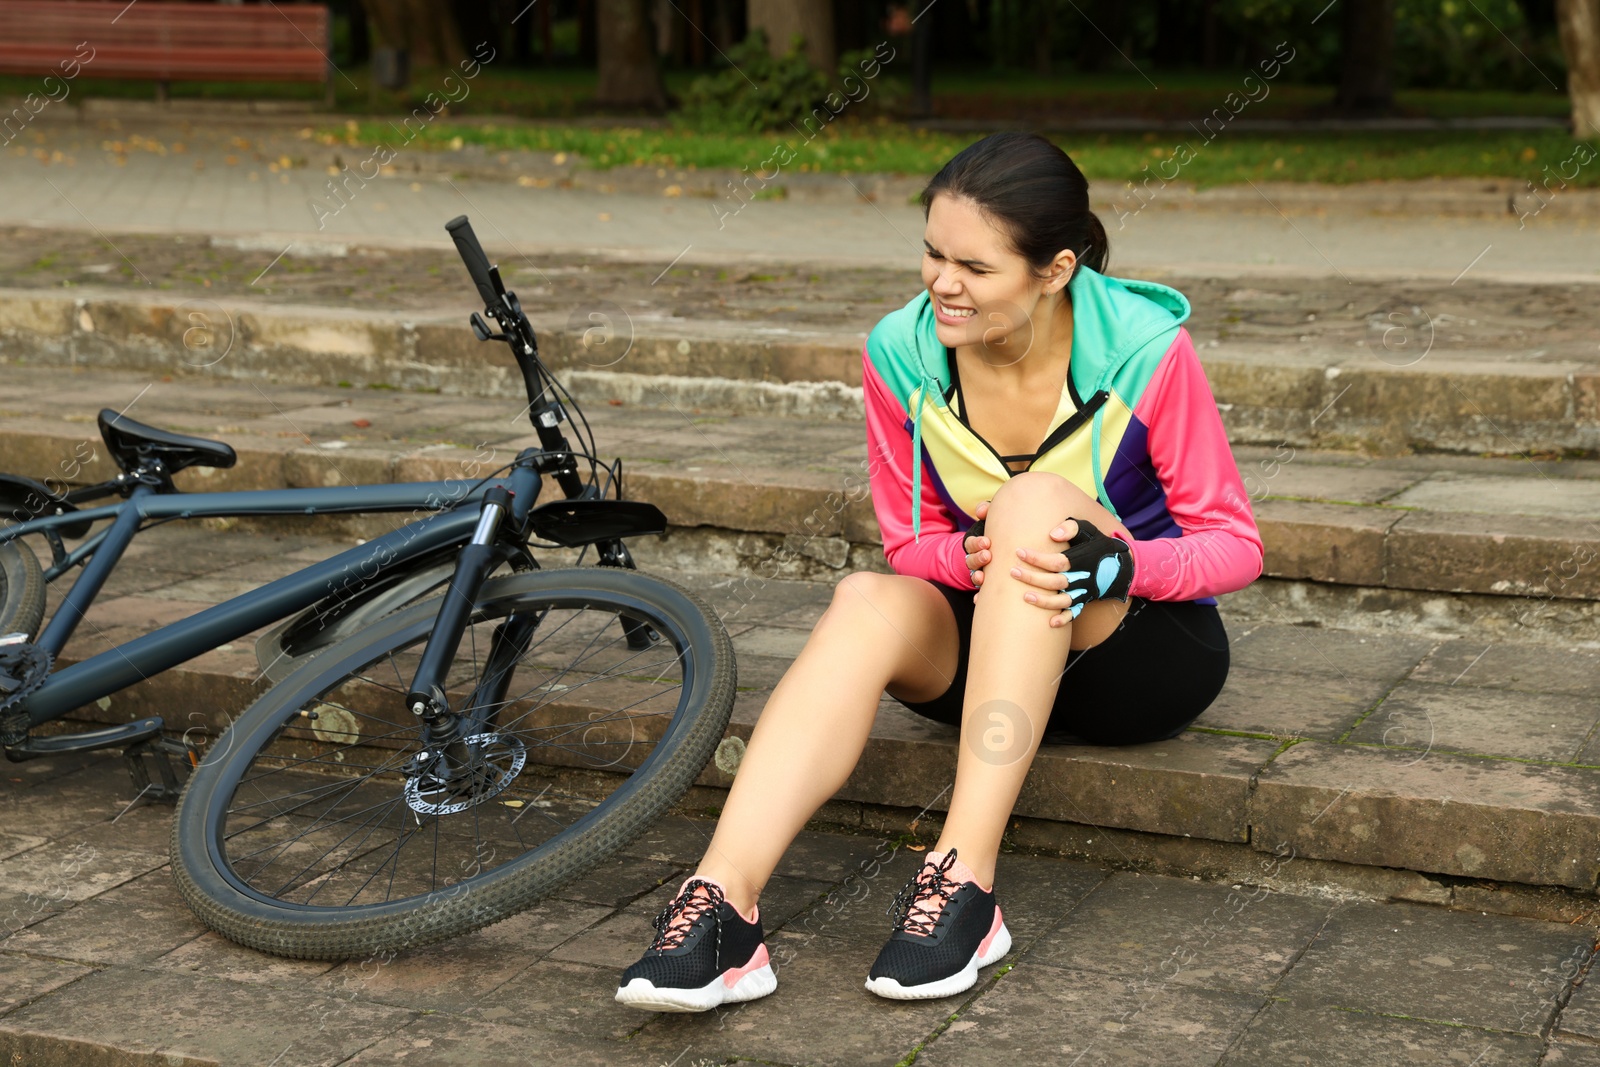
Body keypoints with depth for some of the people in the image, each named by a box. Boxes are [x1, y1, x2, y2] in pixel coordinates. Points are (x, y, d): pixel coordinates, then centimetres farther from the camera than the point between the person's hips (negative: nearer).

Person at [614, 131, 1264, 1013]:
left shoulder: (1143, 351, -17)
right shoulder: (901, 354, -9)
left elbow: (1233, 544, -11)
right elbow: (910, 545, 1)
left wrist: (1117, 561, -32)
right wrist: (978, 555, -23)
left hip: (1149, 650, -3)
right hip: (994, 648, 3)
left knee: (1036, 497, -32)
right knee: (868, 601, -29)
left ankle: (965, 879, -38)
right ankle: (723, 907, -43)